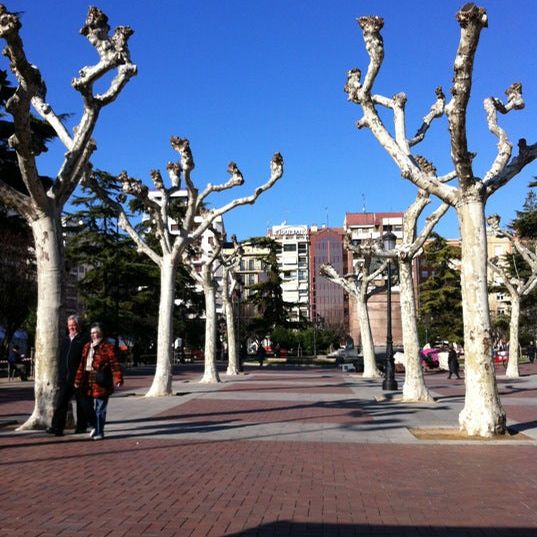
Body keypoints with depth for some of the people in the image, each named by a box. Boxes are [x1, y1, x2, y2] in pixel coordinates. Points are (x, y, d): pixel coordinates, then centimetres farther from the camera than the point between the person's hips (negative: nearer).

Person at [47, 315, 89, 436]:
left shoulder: (83, 340, -4)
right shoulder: (65, 340, 16)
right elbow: (61, 359, 18)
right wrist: (61, 376, 12)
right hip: (66, 378, 5)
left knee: (81, 403, 5)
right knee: (62, 403, -2)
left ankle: (81, 426, 14)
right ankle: (57, 427, -4)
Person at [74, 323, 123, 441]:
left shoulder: (107, 347, -6)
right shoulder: (87, 347, 13)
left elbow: (114, 364, -12)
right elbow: (82, 364, 17)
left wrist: (118, 379, -20)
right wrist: (78, 380, 15)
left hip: (101, 383, -6)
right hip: (87, 382, 6)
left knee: (100, 409, 1)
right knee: (86, 406, 11)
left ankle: (99, 432, 12)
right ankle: (94, 426, 33)